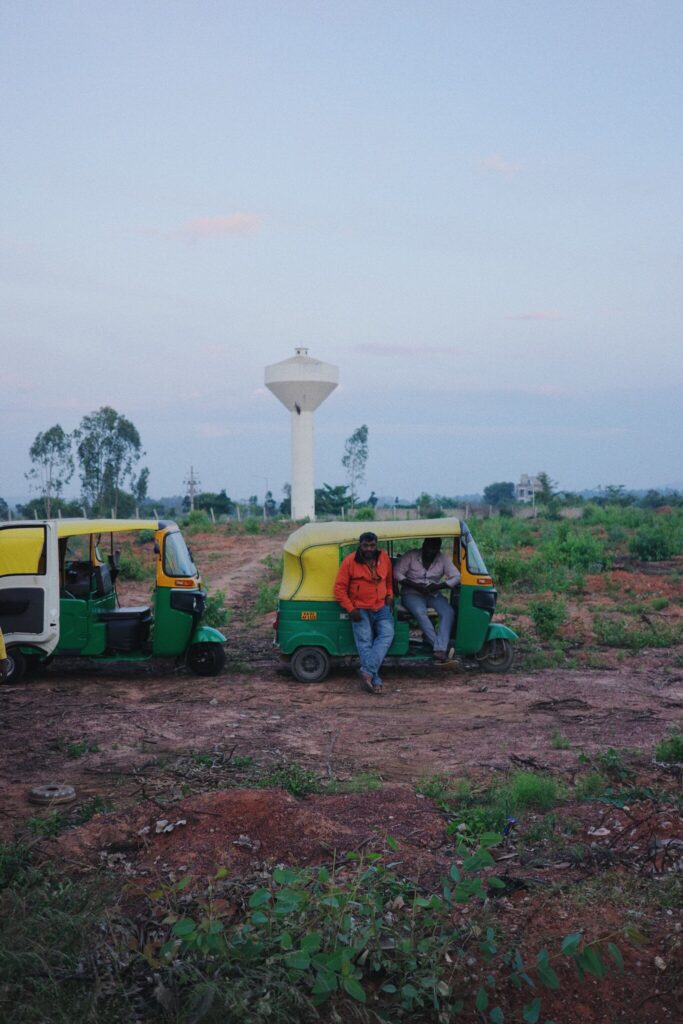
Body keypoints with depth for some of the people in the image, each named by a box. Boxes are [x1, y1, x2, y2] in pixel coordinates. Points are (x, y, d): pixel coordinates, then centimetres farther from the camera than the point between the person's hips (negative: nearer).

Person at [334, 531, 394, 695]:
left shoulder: (384, 558, 5)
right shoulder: (349, 562, -7)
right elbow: (339, 588, -4)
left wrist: (389, 595, 8)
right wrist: (351, 609, -11)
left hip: (382, 608, 3)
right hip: (360, 610, -3)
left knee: (387, 635, -19)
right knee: (365, 643, -14)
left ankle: (367, 672, -27)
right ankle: (375, 681, -17)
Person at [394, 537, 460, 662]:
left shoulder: (443, 559, 4)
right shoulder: (411, 556, -4)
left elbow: (456, 577, -2)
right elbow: (397, 573, -9)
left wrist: (438, 586, -17)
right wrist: (415, 585, -19)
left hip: (433, 595, 3)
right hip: (412, 594, -3)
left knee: (449, 612, -27)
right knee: (420, 612, -36)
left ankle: (440, 649, -36)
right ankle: (440, 646, -36)